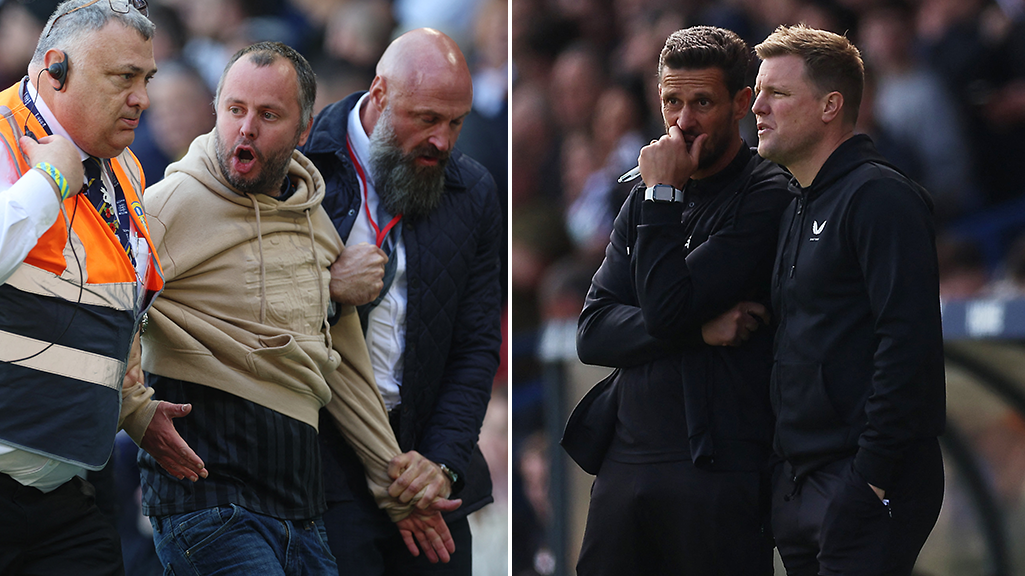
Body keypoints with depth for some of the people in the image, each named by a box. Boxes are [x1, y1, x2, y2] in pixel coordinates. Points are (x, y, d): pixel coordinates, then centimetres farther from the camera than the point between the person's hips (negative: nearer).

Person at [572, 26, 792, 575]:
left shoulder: (766, 196, -6)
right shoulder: (640, 201, 15)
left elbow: (666, 306, -14)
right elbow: (592, 335, 5)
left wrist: (663, 196, -8)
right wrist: (698, 328, -10)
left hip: (720, 468, -6)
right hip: (625, 464, 6)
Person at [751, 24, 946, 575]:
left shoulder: (880, 198, -11)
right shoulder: (797, 208, 19)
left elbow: (909, 343, -19)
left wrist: (871, 477, -21)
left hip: (865, 487, -9)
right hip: (798, 483, 9)